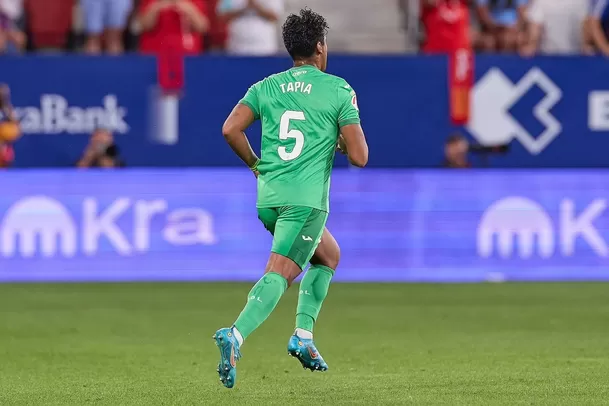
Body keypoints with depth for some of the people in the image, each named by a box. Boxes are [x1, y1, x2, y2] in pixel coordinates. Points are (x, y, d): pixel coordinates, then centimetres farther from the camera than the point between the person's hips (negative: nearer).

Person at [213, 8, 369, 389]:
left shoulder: (266, 87, 11)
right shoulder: (338, 90, 0)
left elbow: (231, 129, -2)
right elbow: (359, 156, -3)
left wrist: (255, 165, 14)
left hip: (268, 198, 6)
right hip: (307, 199, -6)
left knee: (329, 255, 26)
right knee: (278, 274, -13)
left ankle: (304, 334, 14)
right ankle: (235, 335, -37)